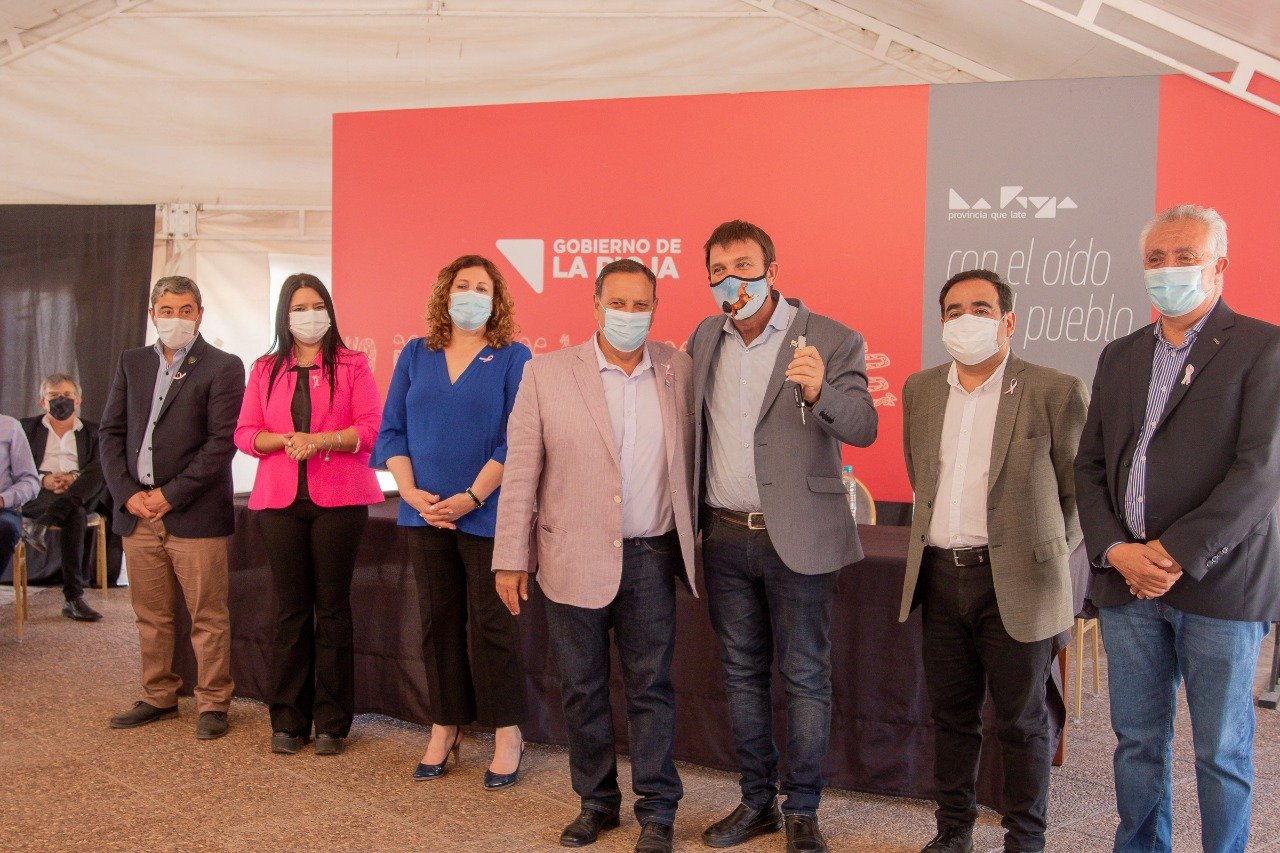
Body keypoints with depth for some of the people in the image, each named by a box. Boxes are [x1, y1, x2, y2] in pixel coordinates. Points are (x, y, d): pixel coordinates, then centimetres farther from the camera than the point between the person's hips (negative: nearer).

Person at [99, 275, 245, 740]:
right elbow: (110, 432, 11)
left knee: (208, 616, 1)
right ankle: (158, 697, 27)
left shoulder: (222, 367, -3)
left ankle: (213, 703, 12)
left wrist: (171, 494, -13)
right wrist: (127, 492, -2)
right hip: (137, 511, 5)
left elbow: (222, 442, -10)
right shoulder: (131, 362, 13)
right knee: (150, 616, 13)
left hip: (194, 514, -5)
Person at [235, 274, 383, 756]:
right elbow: (245, 433, 8)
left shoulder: (352, 367, 6)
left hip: (338, 499, -2)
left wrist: (321, 439, -17)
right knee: (290, 608, 4)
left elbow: (370, 428, -3)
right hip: (280, 499, 2)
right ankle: (288, 720, 12)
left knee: (333, 607, 1)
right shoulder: (265, 370, 15)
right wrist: (285, 440, -10)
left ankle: (332, 722, 9)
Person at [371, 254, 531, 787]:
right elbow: (392, 429, 7)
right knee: (437, 622, 10)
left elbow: (516, 440, -9)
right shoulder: (416, 355, 11)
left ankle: (507, 735, 12)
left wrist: (471, 497, -17)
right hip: (425, 513, 4)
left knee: (491, 624, 1)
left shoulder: (513, 359, -1)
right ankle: (444, 729, 21)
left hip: (487, 515, -4)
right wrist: (411, 491, -7)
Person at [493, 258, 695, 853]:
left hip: (651, 557, 1)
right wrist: (512, 558, -4)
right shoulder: (547, 374, -3)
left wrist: (690, 542, 7)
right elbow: (521, 472, -3)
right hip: (574, 559, 0)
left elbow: (688, 460, 8)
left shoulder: (678, 370, 2)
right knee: (582, 689, 11)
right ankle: (596, 801, 29)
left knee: (651, 688, 7)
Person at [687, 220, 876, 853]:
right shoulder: (704, 339, 7)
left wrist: (821, 392, -38)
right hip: (725, 535, 5)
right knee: (742, 674, 14)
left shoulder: (832, 341, -8)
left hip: (797, 538, -4)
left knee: (805, 678, 4)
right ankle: (756, 802, 28)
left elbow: (863, 428, -17)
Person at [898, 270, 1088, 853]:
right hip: (940, 575, 4)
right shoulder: (920, 389, 7)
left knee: (1020, 720, 8)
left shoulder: (1054, 391, -7)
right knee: (951, 713, 15)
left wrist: (1049, 558, 5)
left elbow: (1078, 491, 1)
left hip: (1015, 581, -4)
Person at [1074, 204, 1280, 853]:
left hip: (1218, 583, -4)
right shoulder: (1120, 356, 14)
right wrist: (1115, 550, -4)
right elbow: (1089, 465, 11)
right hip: (1127, 580, 5)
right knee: (1137, 739, 13)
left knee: (1221, 750, 7)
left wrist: (1175, 555, -16)